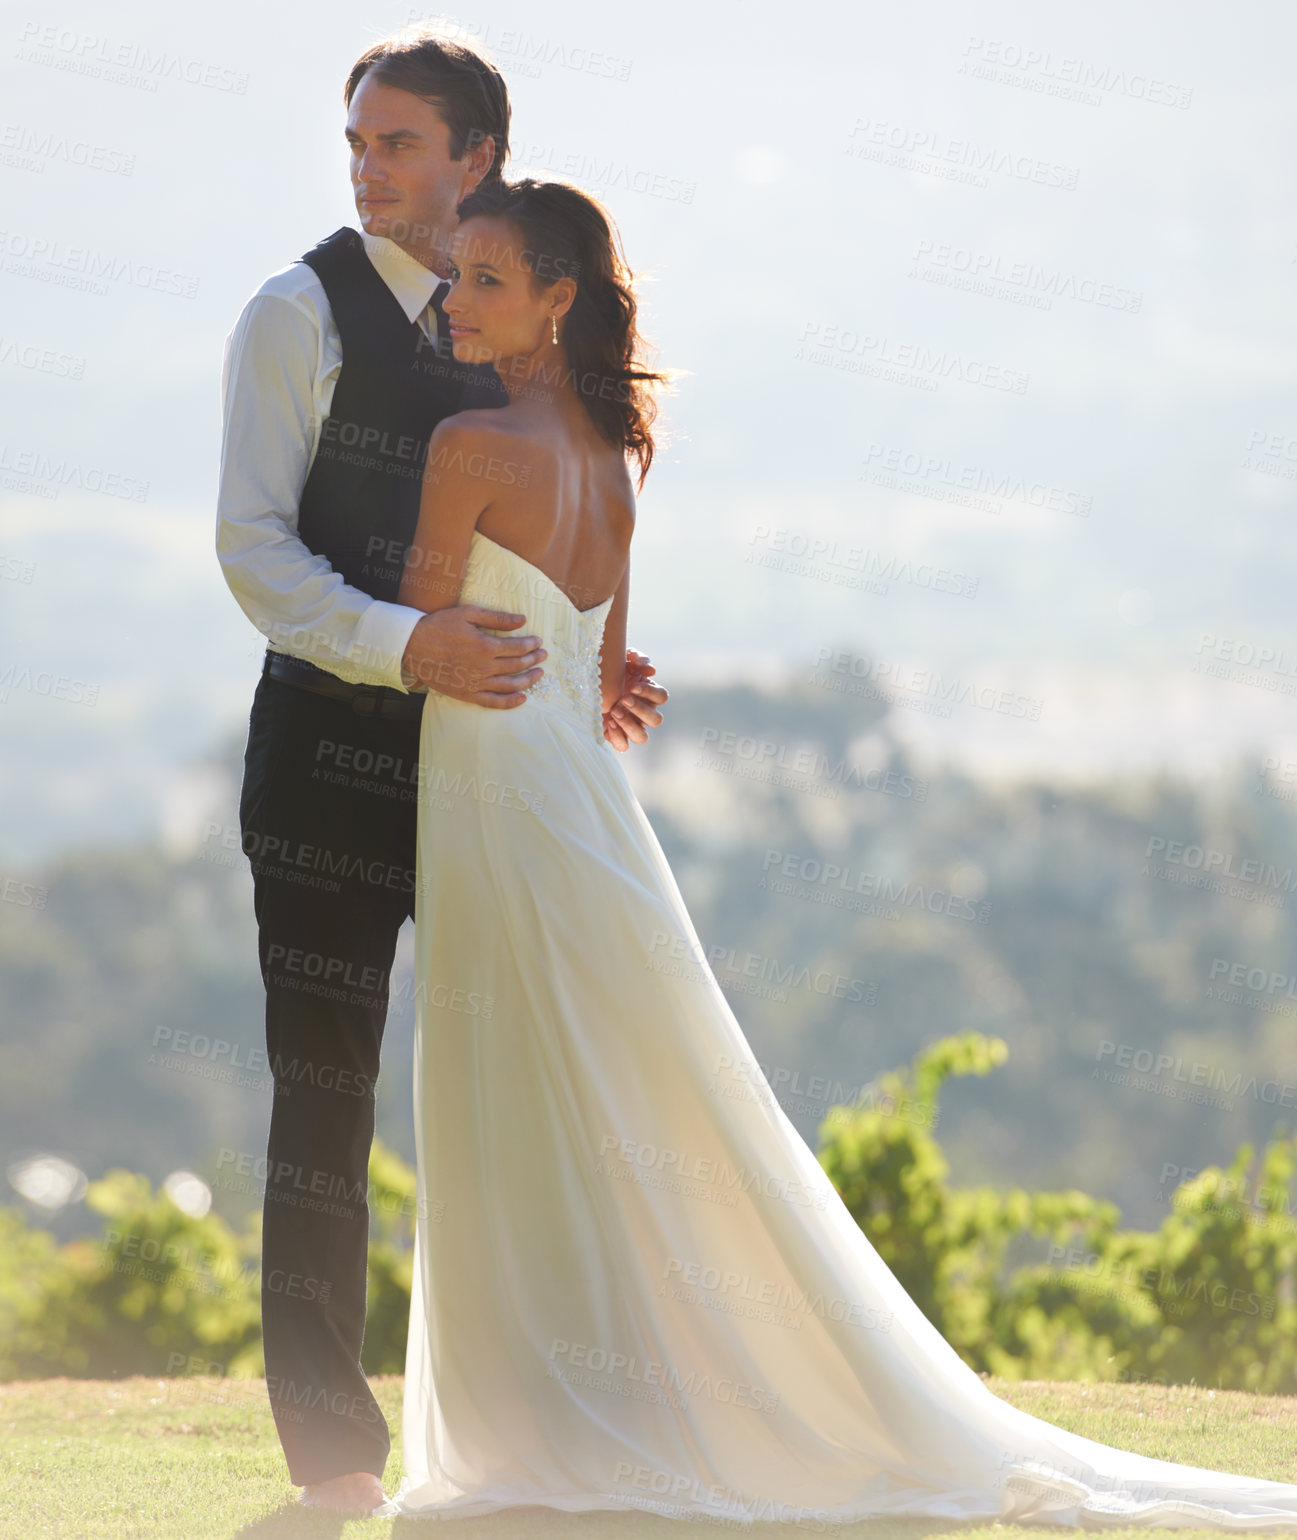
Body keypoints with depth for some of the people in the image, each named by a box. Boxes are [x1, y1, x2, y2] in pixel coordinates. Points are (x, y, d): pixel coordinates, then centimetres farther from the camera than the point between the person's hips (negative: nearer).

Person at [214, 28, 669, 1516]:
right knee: (327, 1083, -4)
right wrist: (406, 648, -26)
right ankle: (327, 1435, 1)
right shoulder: (301, 313, -5)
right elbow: (252, 543, -12)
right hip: (335, 740, -6)